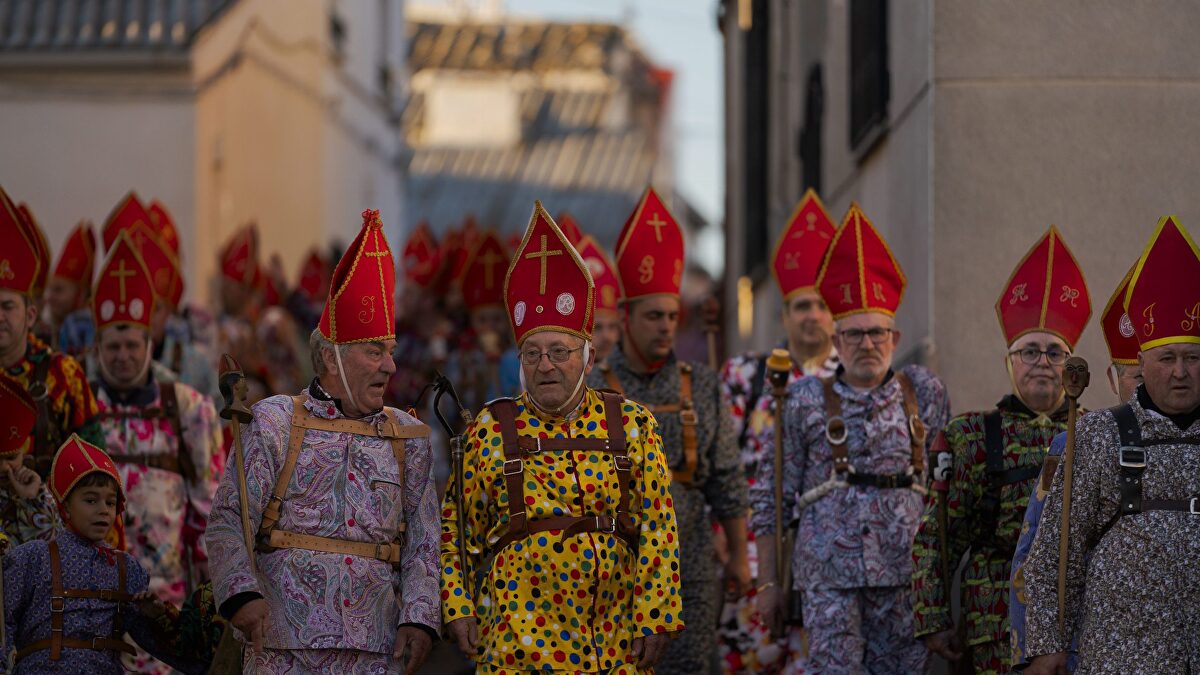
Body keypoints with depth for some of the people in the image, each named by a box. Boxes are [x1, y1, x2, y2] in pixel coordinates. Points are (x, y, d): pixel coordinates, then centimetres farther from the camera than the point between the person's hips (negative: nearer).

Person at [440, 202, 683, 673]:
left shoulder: (632, 426, 6)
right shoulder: (491, 430, 4)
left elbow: (659, 528, 4)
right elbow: (456, 528, 7)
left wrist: (655, 617, -4)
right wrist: (458, 608, -2)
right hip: (519, 630, -1)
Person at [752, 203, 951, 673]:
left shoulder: (924, 394, 8)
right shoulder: (805, 401, 4)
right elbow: (771, 495, 6)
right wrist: (768, 581, 2)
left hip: (906, 572, 2)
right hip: (829, 575, -2)